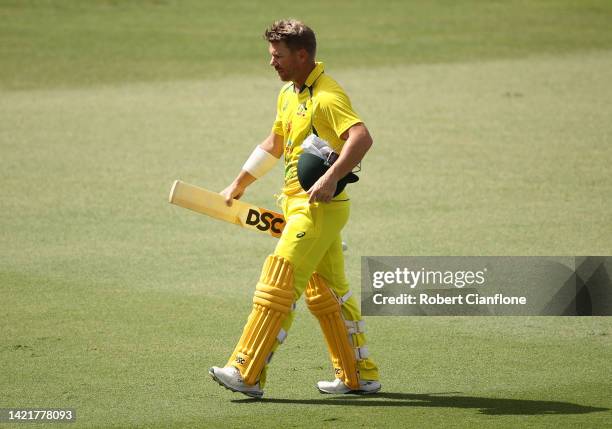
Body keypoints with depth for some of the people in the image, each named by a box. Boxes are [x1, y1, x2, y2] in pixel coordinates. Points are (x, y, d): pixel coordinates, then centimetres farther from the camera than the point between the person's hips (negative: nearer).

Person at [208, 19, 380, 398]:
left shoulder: (327, 96, -16)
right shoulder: (288, 94, 15)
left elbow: (362, 138, -31)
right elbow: (274, 144, 29)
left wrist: (330, 179, -39)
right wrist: (238, 186, 31)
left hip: (321, 206, -10)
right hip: (298, 204, 10)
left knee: (277, 286, -12)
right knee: (328, 294, 14)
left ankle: (247, 374, -12)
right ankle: (360, 375, 21)